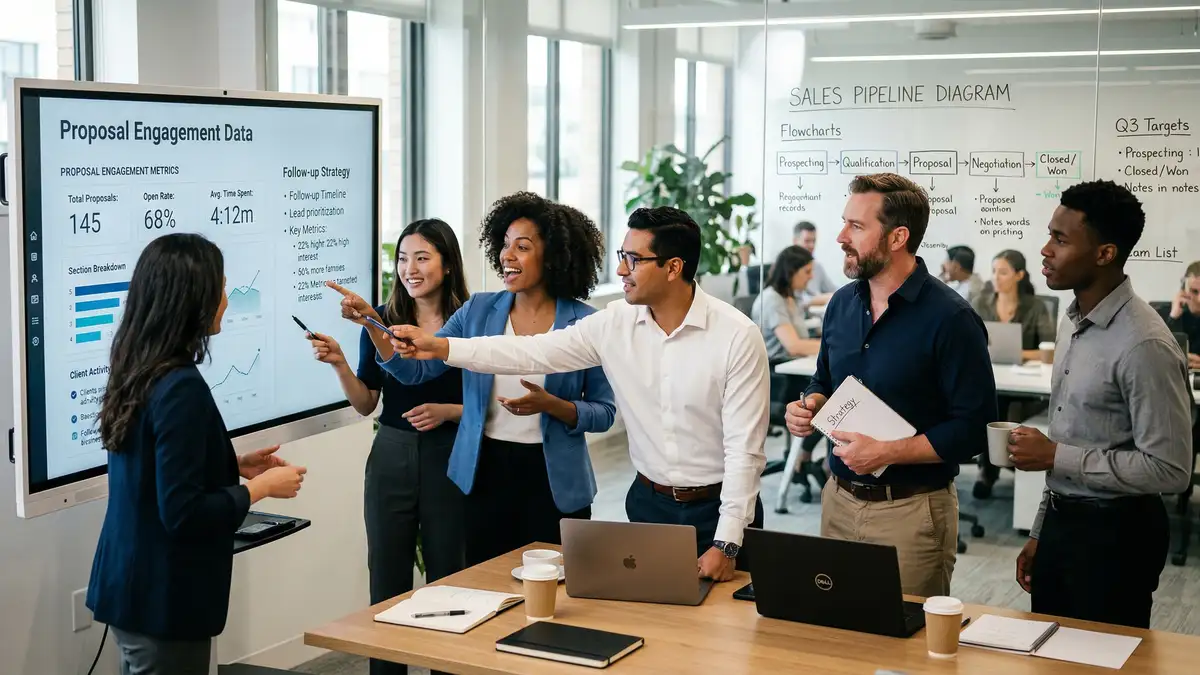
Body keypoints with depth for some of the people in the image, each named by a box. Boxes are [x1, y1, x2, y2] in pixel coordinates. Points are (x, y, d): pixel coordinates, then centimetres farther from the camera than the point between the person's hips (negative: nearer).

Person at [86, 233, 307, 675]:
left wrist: (234, 465, 12)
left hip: (131, 586, 9)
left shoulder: (137, 372, 4)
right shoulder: (181, 388, -23)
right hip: (162, 598, -9)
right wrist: (261, 487, -13)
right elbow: (182, 512, -25)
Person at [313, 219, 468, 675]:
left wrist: (445, 411, -18)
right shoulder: (382, 320, 1)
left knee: (446, 580, 8)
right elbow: (366, 404, 5)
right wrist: (339, 363, -10)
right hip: (392, 458, 2)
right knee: (388, 582, 9)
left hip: (449, 461, -2)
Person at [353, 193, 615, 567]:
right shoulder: (479, 310, 2)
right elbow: (415, 369, -2)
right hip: (486, 472, 3)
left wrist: (549, 404, -21)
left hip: (553, 480, -2)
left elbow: (604, 413, -4)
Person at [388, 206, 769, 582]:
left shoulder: (737, 335, -17)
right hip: (648, 503, 4)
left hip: (718, 507, -4)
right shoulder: (614, 324, -4)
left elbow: (744, 447, -18)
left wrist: (726, 545, -21)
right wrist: (440, 347, -12)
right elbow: (533, 353, -4)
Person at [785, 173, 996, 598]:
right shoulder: (842, 303, 6)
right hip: (838, 499, 6)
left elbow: (974, 430, -18)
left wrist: (886, 452, -23)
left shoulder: (950, 319, -15)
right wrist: (809, 407, -1)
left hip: (910, 511, -6)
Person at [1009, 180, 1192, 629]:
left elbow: (1169, 470, -21)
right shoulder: (1074, 325, 7)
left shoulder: (1144, 345, -21)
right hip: (1061, 522, 8)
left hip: (1115, 533, -8)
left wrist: (1055, 456, -19)